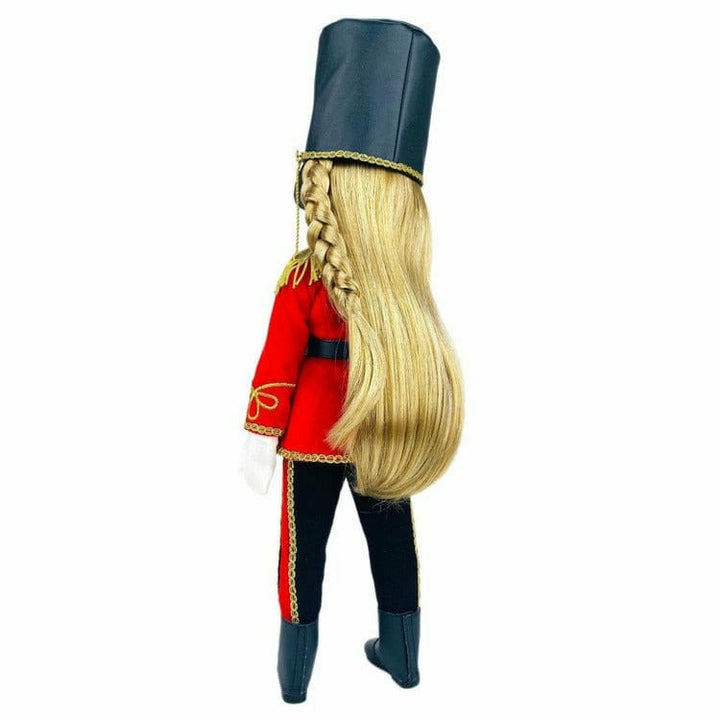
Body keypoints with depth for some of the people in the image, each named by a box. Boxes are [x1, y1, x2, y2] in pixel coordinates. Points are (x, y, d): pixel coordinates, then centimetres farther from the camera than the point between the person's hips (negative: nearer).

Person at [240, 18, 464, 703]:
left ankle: (295, 670, 27)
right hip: (384, 439, 4)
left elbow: (277, 368, -14)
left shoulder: (303, 277, -16)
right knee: (392, 542, 18)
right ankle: (400, 653, 35)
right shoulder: (408, 283, -2)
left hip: (312, 438, -3)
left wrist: (259, 442, -6)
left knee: (304, 550, 12)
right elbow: (408, 358, 7)